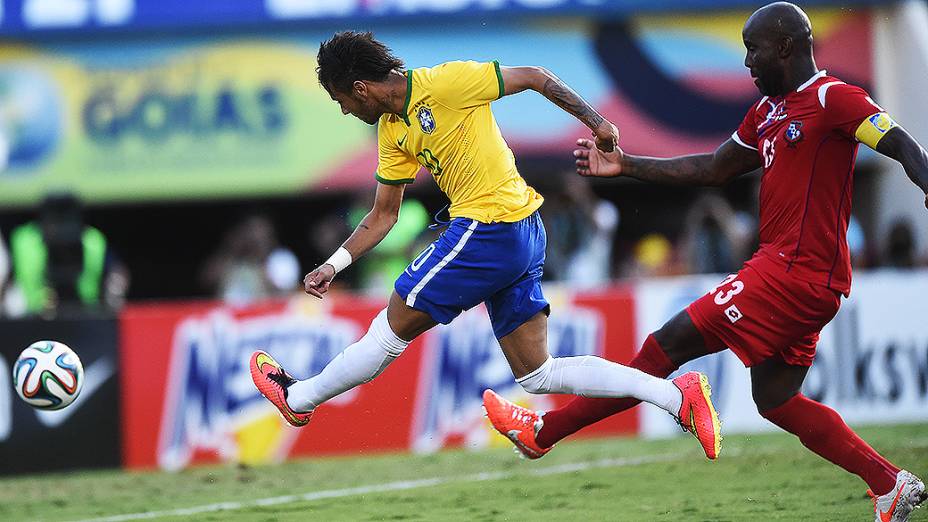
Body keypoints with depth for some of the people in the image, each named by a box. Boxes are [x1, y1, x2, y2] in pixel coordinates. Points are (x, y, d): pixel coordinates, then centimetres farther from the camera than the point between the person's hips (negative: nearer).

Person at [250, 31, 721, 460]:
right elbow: (383, 215, 20)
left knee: (392, 328, 4)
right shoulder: (392, 130, 13)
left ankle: (299, 398, 22)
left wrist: (595, 121, -4)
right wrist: (333, 266, 11)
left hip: (487, 228, -10)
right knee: (537, 374, 7)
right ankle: (678, 395, 3)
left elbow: (533, 77, -5)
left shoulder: (443, 84, -13)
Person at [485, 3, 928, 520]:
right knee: (776, 400, 12)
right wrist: (626, 165, 24)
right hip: (787, 270, 10)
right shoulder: (768, 110, 18)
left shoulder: (832, 99, -9)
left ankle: (545, 431, -1)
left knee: (671, 343, -6)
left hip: (797, 274, -10)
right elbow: (714, 168, 26)